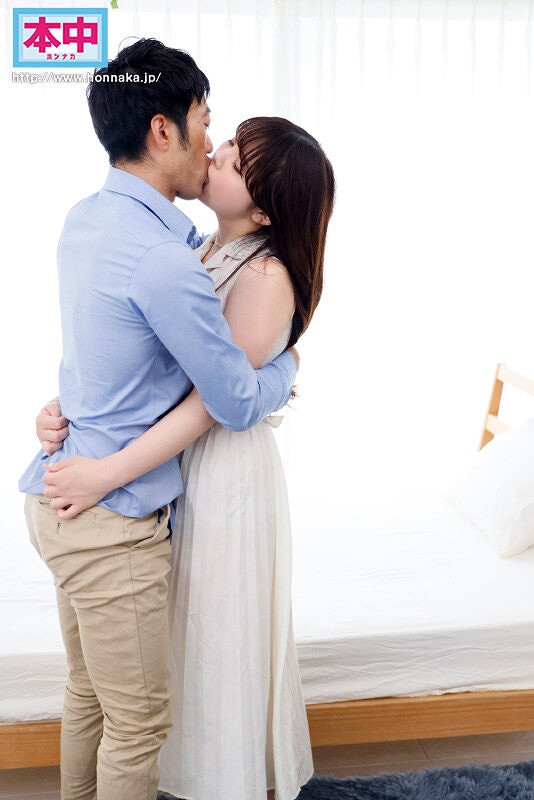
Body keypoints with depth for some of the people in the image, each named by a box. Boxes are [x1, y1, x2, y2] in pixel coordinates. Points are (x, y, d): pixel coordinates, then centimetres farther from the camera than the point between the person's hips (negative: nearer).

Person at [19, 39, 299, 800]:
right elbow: (240, 405, -15)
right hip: (113, 523, -10)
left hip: (60, 497, 10)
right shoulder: (162, 262, -25)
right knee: (139, 723, 9)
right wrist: (287, 364, 4)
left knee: (87, 693, 25)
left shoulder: (86, 219, 5)